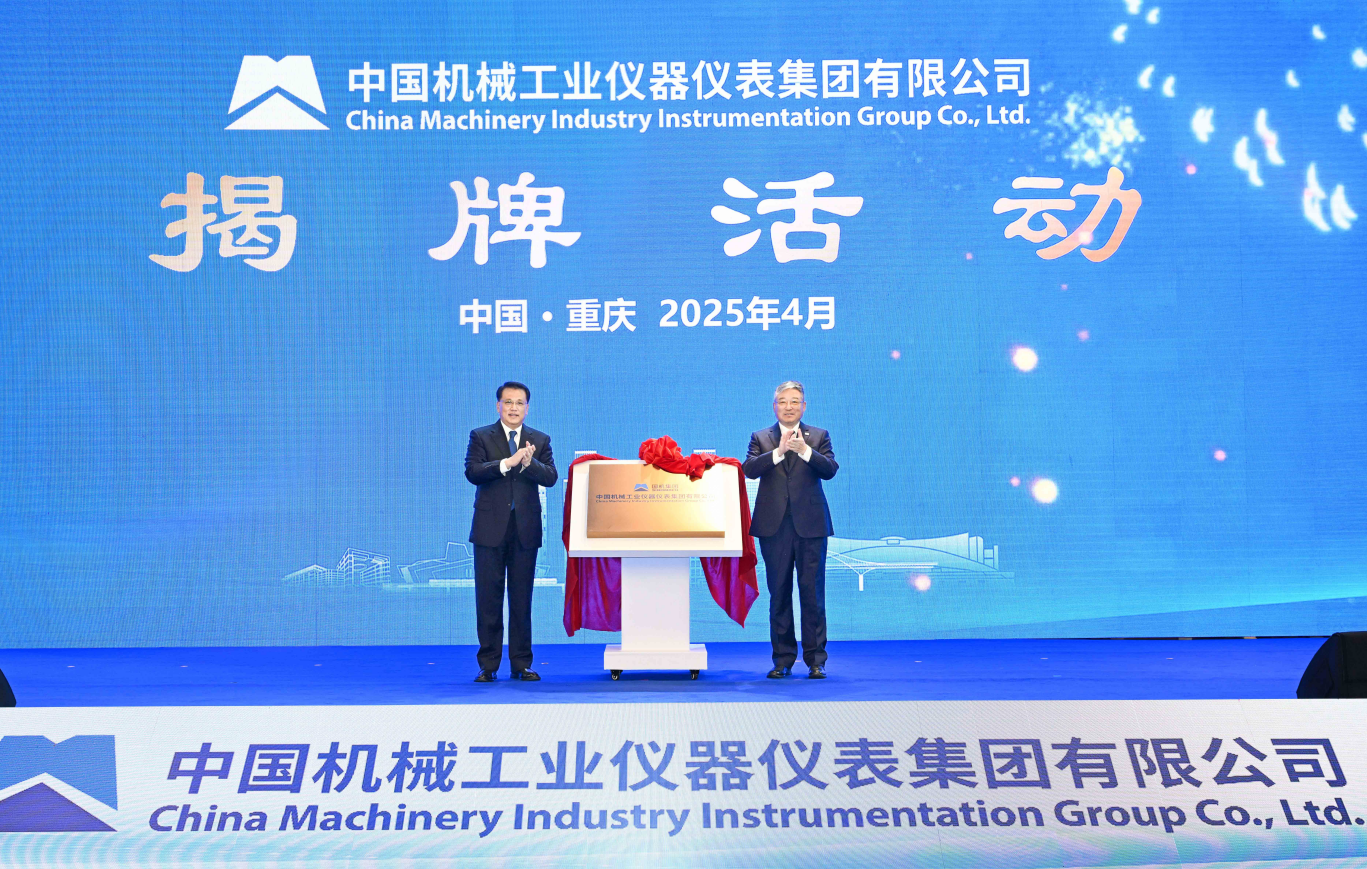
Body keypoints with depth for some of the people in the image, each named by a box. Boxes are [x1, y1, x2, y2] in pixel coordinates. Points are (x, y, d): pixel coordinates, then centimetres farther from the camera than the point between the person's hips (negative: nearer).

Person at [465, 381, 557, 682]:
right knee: (488, 598, 1)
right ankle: (488, 665, 8)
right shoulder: (480, 436, 4)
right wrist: (508, 462, -22)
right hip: (491, 528, -1)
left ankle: (521, 664, 12)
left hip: (525, 529, 2)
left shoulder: (540, 440, 10)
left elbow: (550, 477, -3)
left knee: (522, 598, 5)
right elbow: (472, 472, -11)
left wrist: (529, 463, -21)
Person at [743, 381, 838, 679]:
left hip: (810, 524, -1)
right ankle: (783, 660, 13)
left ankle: (815, 660, 4)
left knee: (812, 593, -2)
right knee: (779, 594, 6)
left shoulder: (819, 436, 9)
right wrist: (779, 451, -19)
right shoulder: (761, 438, 10)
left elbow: (830, 470, -6)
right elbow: (750, 469, -7)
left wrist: (804, 450, -21)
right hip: (774, 526, 1)